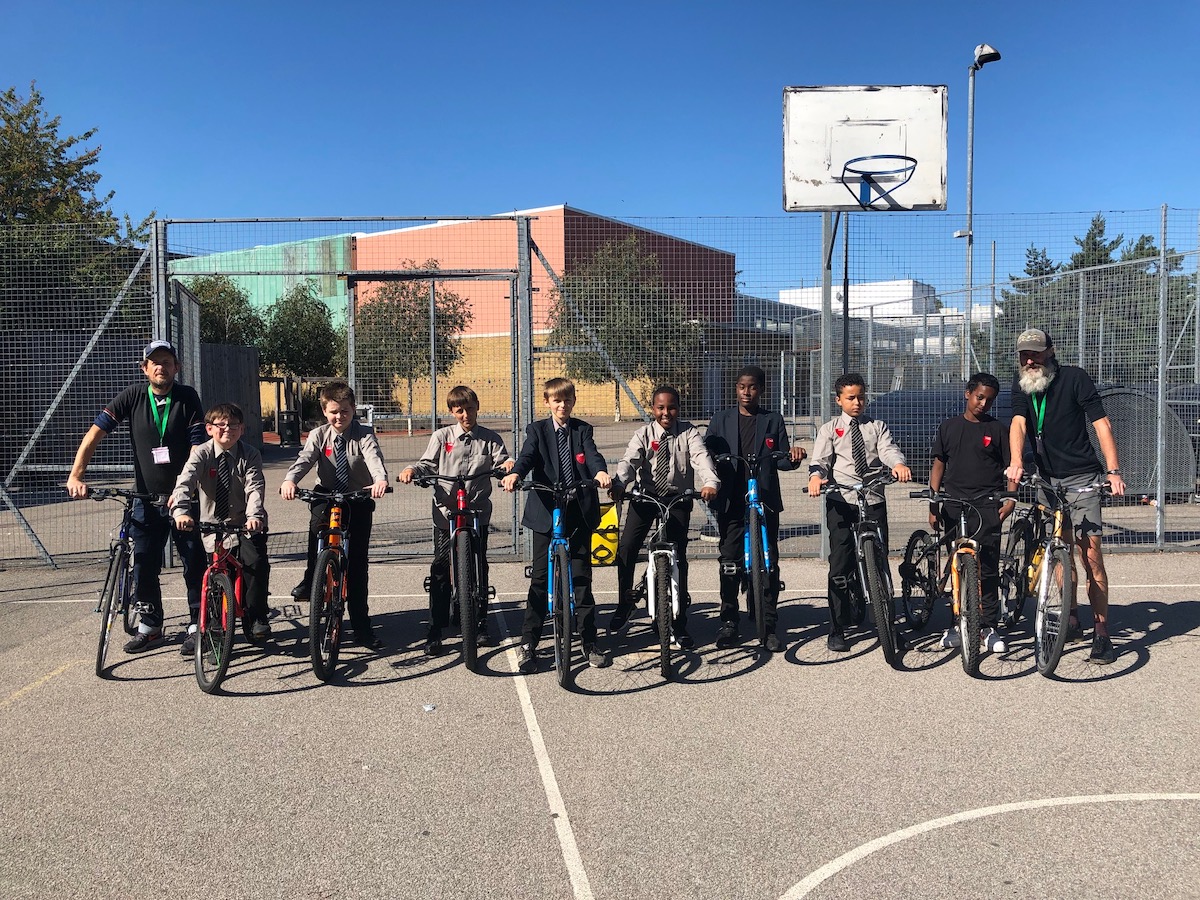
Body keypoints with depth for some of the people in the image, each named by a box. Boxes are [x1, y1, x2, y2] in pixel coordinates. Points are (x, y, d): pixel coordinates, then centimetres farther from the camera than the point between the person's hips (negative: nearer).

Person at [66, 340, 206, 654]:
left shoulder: (187, 397, -6)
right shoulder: (133, 396, -1)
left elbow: (198, 447, -12)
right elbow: (95, 433, -7)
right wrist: (75, 475, -18)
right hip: (147, 499, 2)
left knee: (195, 563, 2)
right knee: (143, 565, 8)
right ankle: (150, 626, 24)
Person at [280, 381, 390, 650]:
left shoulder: (364, 435, -6)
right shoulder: (319, 435, 0)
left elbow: (374, 457, -25)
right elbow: (305, 459, -16)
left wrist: (380, 479, -47)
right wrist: (289, 480, -37)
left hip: (359, 500, -1)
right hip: (327, 496, 1)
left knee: (357, 565, -1)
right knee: (319, 515, -36)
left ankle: (362, 627, 9)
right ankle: (311, 578, -18)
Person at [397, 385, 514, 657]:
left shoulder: (490, 439, 7)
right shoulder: (442, 437, 5)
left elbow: (500, 462, 3)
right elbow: (428, 464, 1)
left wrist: (508, 464, -20)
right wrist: (412, 470, -19)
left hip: (478, 512, 1)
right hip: (446, 512, -1)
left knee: (479, 568, 8)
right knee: (440, 570, -2)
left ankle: (481, 623, 23)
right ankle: (435, 631, 3)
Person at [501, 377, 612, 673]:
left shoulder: (582, 430, 9)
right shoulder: (537, 430, 6)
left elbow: (591, 454, -8)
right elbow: (527, 455, -11)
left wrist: (600, 472, -32)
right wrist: (514, 474, -34)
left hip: (580, 513, 1)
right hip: (546, 513, -1)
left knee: (582, 577, 6)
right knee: (540, 579, 2)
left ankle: (589, 641, 16)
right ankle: (528, 643, 9)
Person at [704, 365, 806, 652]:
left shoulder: (773, 420, 8)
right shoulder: (722, 419, 9)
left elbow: (781, 461, 6)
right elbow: (707, 452, 2)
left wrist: (793, 456, -16)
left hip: (765, 500, 0)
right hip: (731, 501, 0)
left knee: (768, 564, 1)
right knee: (730, 564, 2)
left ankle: (769, 626, 9)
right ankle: (728, 623, 13)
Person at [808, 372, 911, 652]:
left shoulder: (877, 427, 15)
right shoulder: (829, 429, 11)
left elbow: (888, 449, -4)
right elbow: (820, 459, -3)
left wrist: (899, 464, -28)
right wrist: (816, 476, -27)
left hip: (873, 500, 2)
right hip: (841, 502, -1)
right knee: (840, 565, -2)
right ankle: (837, 630, 6)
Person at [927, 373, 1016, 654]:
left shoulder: (998, 429, 8)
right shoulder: (949, 427, 11)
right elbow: (938, 465, 11)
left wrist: (1010, 498, -9)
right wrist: (933, 505, 5)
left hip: (987, 508, -1)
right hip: (954, 507, 2)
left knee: (987, 569, -4)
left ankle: (989, 627, 3)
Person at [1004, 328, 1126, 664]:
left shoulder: (1075, 378, -8)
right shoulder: (1021, 384, 5)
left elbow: (1101, 423, -12)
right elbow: (1018, 423, -9)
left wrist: (1114, 471, -23)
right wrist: (1016, 462, -27)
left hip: (1081, 478, -5)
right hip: (1047, 480, 5)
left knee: (1090, 555, -9)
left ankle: (1101, 634, -5)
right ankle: (1071, 620, 24)